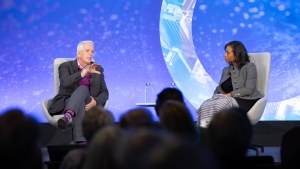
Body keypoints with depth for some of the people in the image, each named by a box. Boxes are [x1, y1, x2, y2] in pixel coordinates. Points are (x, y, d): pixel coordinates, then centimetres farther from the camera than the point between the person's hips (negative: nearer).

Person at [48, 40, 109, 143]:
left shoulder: (97, 69, 15)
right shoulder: (66, 66, 6)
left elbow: (104, 93, 8)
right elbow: (65, 82, -17)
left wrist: (95, 101, -15)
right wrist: (84, 72, -28)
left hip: (88, 105, 2)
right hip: (66, 103, -2)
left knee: (83, 89, -35)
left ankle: (67, 117, -62)